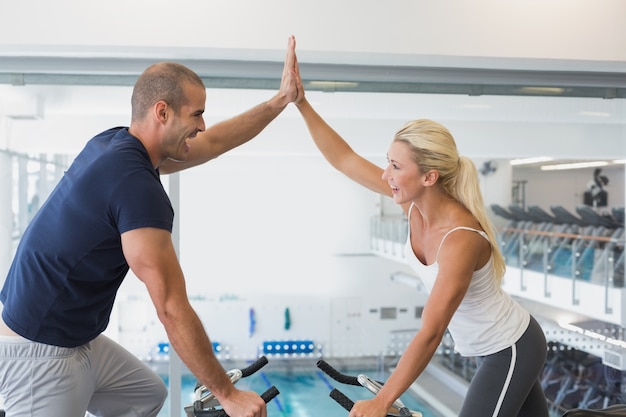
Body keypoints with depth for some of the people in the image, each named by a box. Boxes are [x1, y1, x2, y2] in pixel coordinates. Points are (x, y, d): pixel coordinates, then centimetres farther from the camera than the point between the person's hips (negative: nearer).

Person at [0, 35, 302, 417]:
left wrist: (282, 100, 17)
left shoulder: (116, 143, 2)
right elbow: (173, 311, -25)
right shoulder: (137, 186, -26)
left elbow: (213, 143, 16)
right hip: (40, 353, -10)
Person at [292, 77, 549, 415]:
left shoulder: (460, 239, -34)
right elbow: (344, 159, -9)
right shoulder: (416, 201, -13)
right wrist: (301, 103, -16)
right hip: (489, 347, 8)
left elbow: (430, 334, -34)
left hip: (511, 351, -8)